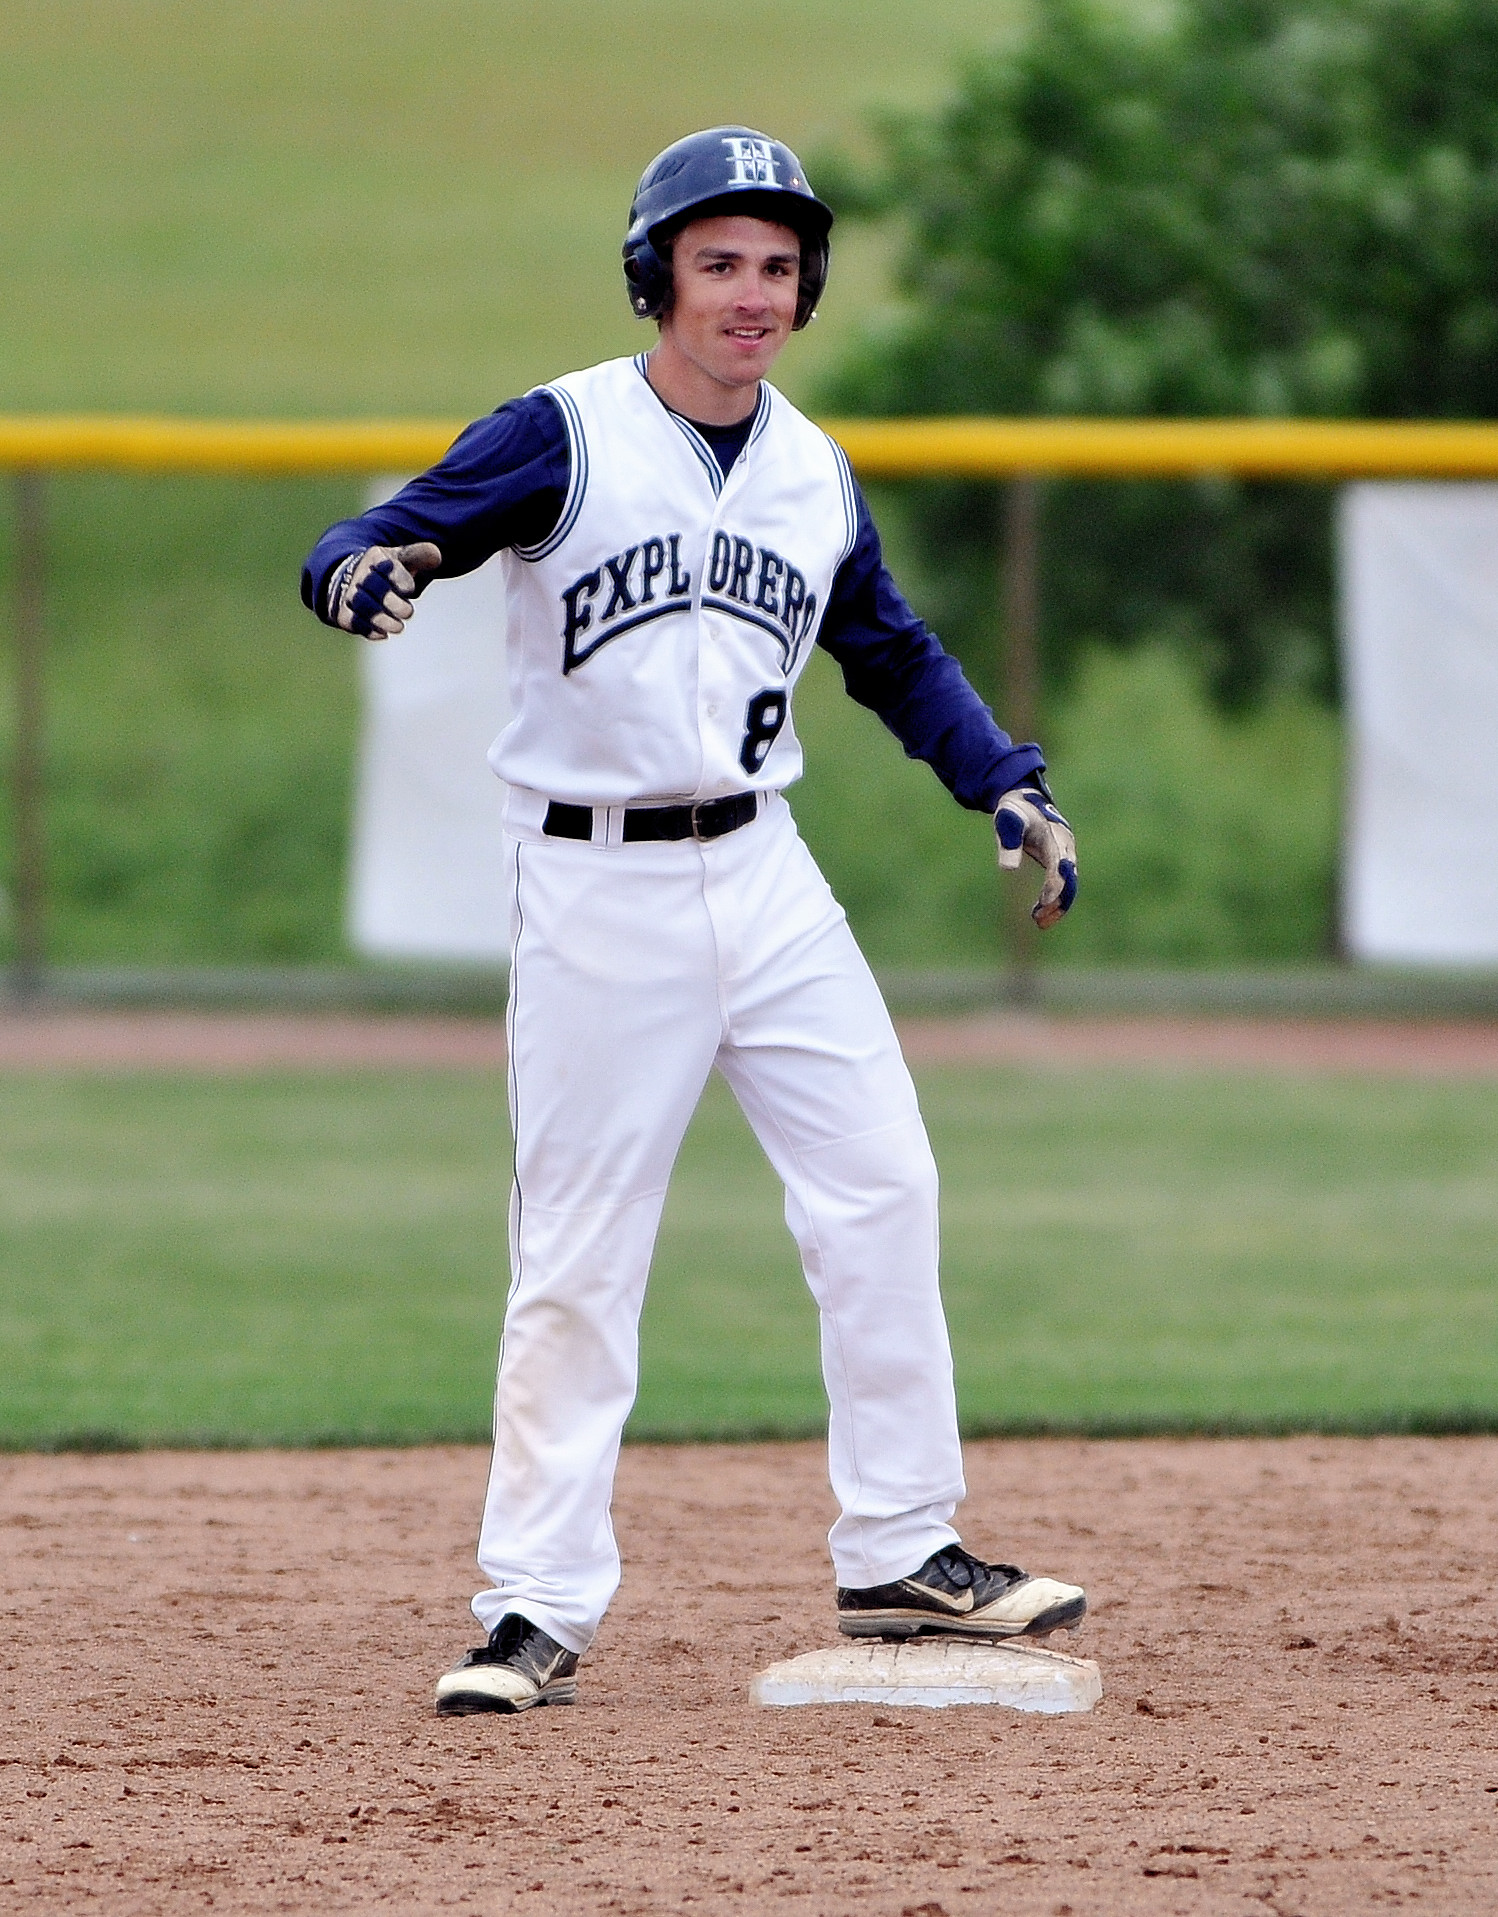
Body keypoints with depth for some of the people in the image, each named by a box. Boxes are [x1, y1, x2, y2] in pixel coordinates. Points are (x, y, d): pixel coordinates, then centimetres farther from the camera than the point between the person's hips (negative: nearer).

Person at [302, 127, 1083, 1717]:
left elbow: (896, 657, 22)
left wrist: (1006, 787, 9)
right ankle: (538, 1605, 2)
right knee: (578, 1251, -4)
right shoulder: (563, 437, -8)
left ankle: (900, 1557, 9)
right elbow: (365, 551, -15)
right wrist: (363, 572, -39)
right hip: (596, 890, -5)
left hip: (762, 872, 5)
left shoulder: (814, 476, 9)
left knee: (881, 1191, 0)